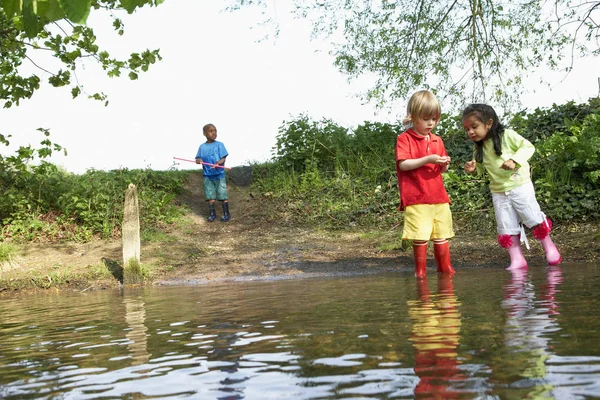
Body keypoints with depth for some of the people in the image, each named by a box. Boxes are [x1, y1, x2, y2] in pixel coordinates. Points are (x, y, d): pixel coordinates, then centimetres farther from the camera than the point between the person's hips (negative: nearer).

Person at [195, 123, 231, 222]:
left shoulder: (219, 145, -4)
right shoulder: (202, 147, 6)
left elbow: (223, 158, -7)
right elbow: (198, 158, 8)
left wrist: (219, 163, -28)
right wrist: (198, 160, -15)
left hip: (219, 174, -3)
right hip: (207, 175, 3)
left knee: (223, 194, -1)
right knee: (210, 195, 6)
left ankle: (226, 214, 9)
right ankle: (212, 214, 16)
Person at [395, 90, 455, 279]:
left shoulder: (437, 140, 16)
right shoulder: (404, 139, -3)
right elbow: (403, 164, -14)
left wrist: (444, 164, -3)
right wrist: (427, 159, -21)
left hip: (438, 196, 6)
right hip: (416, 198, -6)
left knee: (442, 235, 9)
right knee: (420, 237, -6)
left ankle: (445, 268, 21)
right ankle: (420, 270, 7)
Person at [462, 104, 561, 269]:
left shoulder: (507, 135, -11)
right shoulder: (479, 147, 6)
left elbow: (528, 147, -12)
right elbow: (481, 168, 17)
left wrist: (514, 160, -25)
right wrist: (473, 168, -5)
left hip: (520, 185, -5)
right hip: (499, 192, 5)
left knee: (533, 217, 0)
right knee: (506, 228, 2)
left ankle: (549, 246, 21)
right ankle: (517, 260, 7)